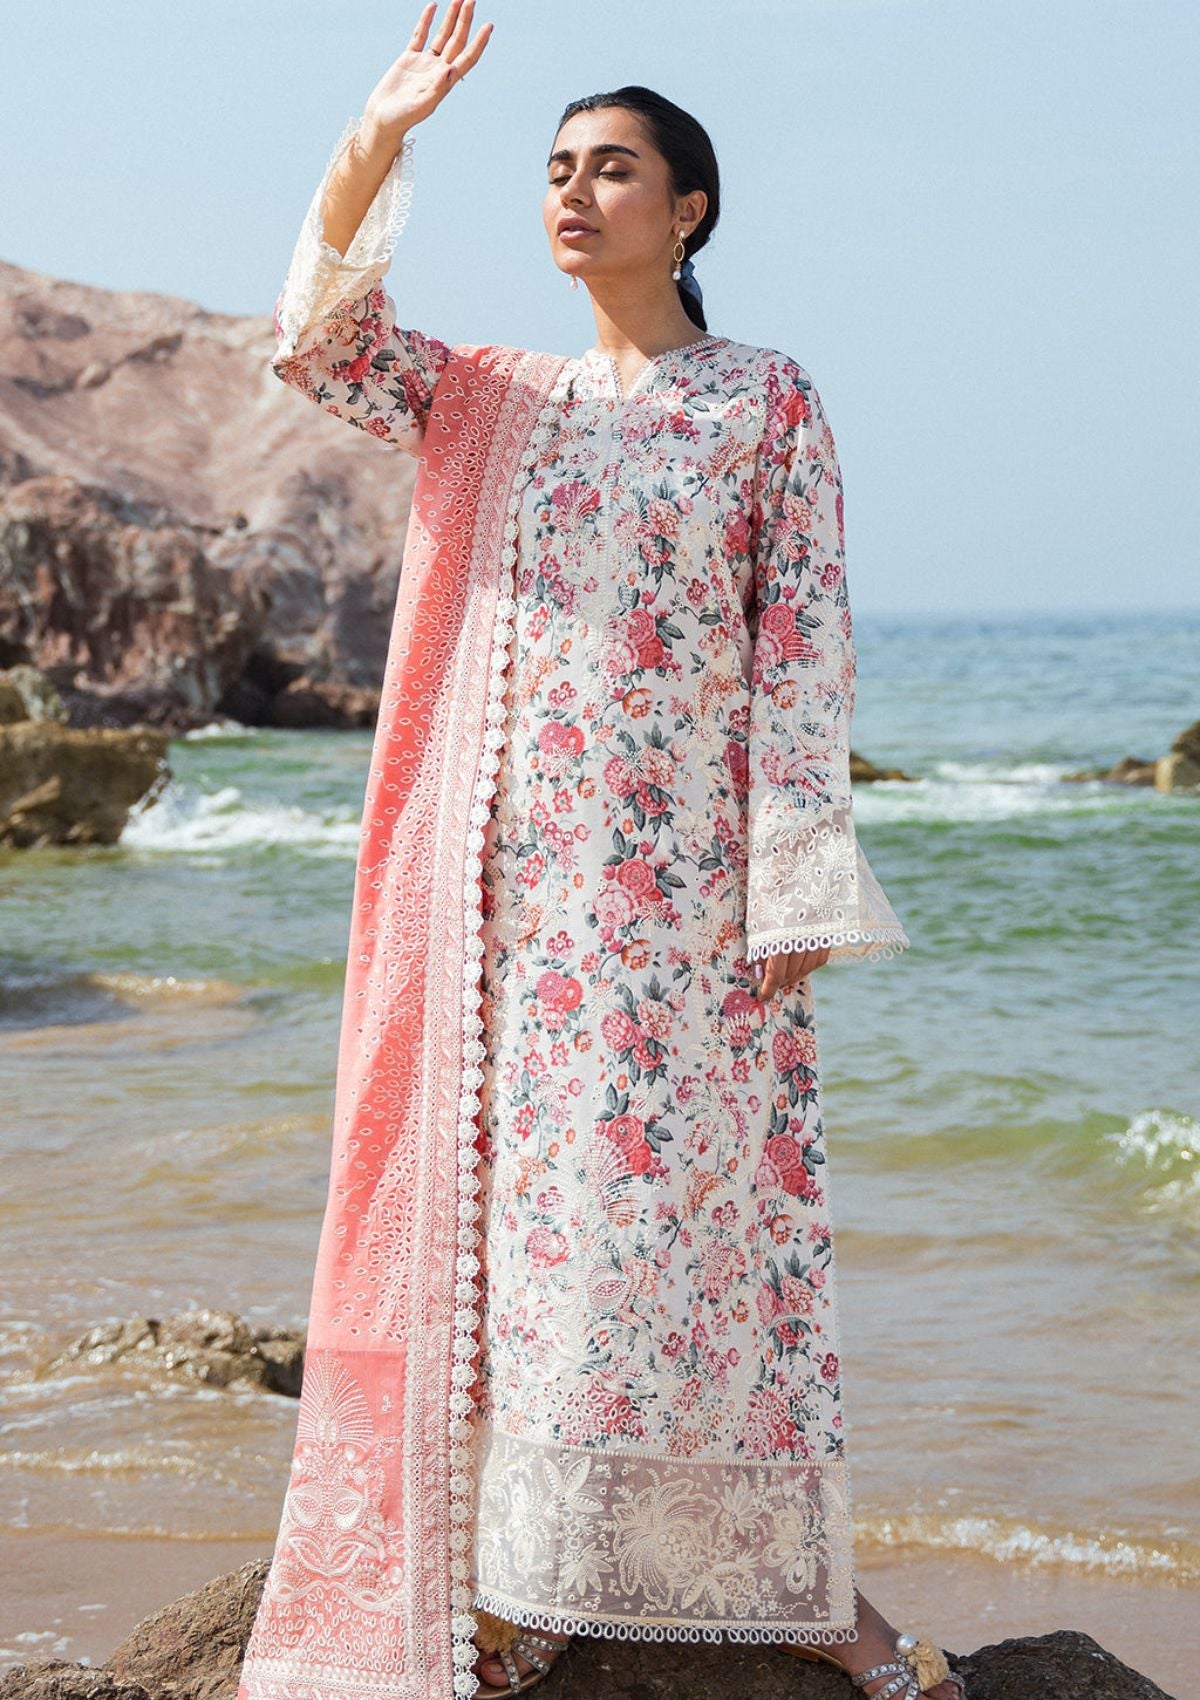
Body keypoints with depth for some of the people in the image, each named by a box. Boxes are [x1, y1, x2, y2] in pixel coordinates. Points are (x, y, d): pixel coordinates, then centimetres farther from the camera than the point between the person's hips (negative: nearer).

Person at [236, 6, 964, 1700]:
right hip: (521, 877, 4)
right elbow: (319, 346, 0)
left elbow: (804, 640, -3)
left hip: (687, 878, -4)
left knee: (710, 1203, -5)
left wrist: (797, 884, -10)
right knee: (526, 1210, 4)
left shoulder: (769, 400, 2)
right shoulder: (494, 401, 14)